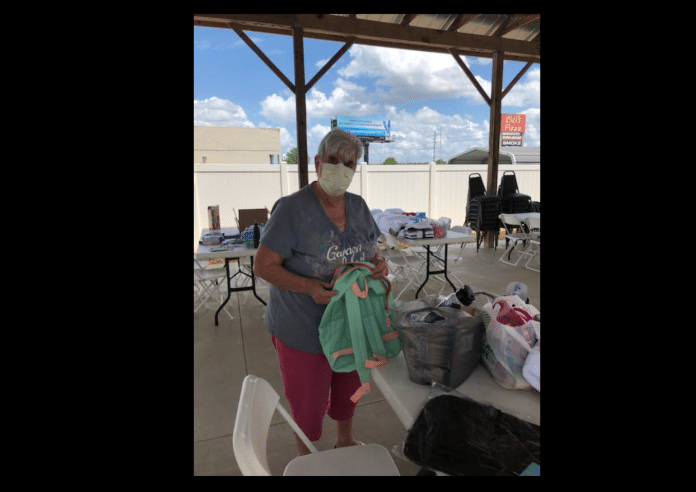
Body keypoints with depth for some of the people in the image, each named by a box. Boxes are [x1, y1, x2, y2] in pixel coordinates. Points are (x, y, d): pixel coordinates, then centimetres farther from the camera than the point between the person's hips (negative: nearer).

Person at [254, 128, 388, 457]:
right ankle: (305, 457, 46)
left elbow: (372, 250, 10)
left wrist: (380, 263, -14)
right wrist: (309, 286, -31)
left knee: (348, 387, 26)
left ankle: (345, 439, 56)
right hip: (304, 328, -5)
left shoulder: (358, 206, -1)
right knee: (308, 397, 15)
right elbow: (263, 265, -18)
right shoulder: (292, 209, -20)